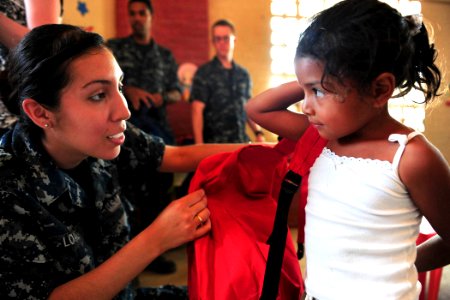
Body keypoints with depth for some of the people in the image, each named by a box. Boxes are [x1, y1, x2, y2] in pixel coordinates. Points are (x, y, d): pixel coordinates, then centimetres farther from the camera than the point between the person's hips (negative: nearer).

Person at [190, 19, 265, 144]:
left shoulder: (243, 74, 12)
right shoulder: (204, 73, 0)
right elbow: (197, 111, -6)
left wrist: (258, 133, 5)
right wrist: (199, 145, -14)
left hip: (242, 141, 4)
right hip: (214, 143, -4)